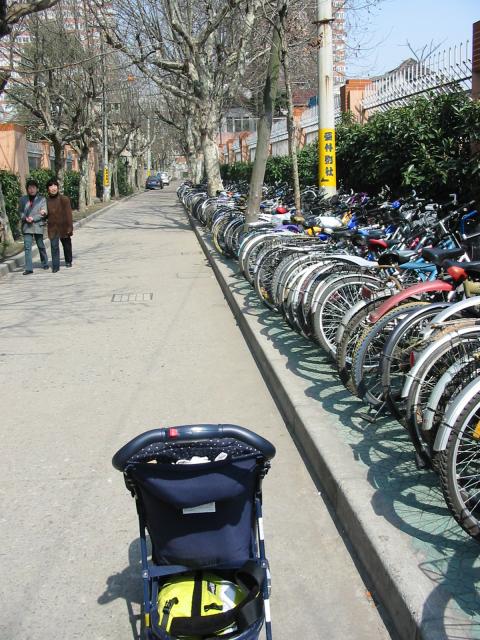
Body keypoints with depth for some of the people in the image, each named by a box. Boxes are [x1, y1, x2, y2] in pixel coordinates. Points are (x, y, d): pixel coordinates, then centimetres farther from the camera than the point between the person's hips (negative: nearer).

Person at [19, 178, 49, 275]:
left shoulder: (42, 199, 0)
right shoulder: (23, 199, 8)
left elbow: (44, 213, -5)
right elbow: (20, 212, 10)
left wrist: (33, 218, -16)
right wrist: (25, 218, -10)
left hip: (38, 226, -1)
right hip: (27, 227, 1)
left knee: (41, 246, 12)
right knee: (27, 247, -6)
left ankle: (45, 264, 32)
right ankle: (29, 268, -6)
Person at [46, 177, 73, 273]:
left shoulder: (64, 199, -7)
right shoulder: (47, 201, 2)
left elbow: (69, 214, -8)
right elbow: (47, 214, 13)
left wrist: (70, 227, -12)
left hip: (63, 227, -1)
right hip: (53, 228, 1)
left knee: (67, 245, 15)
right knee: (54, 246, -7)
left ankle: (68, 261, 37)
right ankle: (55, 266, -3)